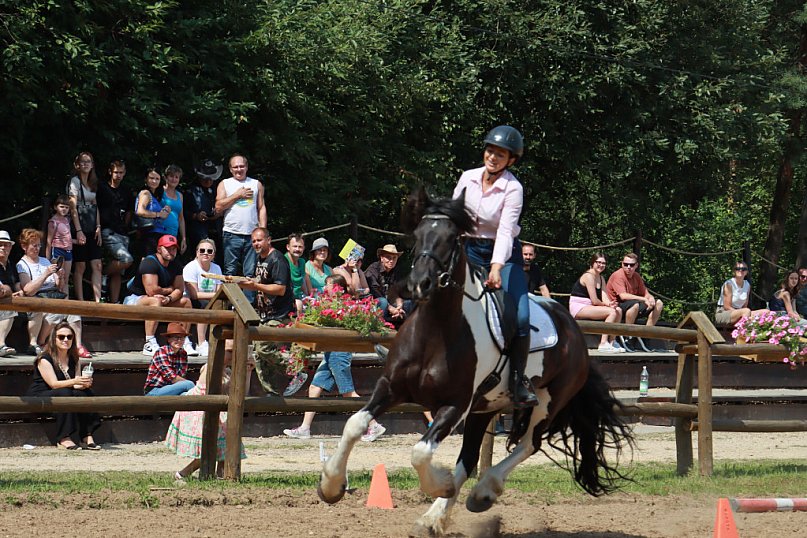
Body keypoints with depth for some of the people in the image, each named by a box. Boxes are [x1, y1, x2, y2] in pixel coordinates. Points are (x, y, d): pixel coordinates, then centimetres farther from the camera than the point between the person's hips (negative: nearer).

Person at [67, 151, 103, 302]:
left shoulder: (93, 183, 17)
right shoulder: (74, 181, -4)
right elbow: (73, 207, -10)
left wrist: (98, 227, 5)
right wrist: (79, 231, -17)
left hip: (92, 230, 7)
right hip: (80, 229, -7)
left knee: (97, 266, -1)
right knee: (80, 267, -3)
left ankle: (97, 300, -4)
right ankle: (80, 302, -1)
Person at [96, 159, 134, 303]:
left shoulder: (126, 191, 15)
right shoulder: (102, 189, -2)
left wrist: (124, 227, 12)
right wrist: (99, 229, -7)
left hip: (123, 234, 6)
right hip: (108, 232, -6)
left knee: (117, 273, 3)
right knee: (126, 259, -25)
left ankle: (114, 303, 4)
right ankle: (102, 275, -4)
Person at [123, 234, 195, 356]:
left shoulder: (175, 266, 6)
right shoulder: (150, 263, -22)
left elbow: (180, 289, -1)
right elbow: (151, 290, -30)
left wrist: (169, 298, -25)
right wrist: (170, 290, -11)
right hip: (133, 299, -9)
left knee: (186, 302, -1)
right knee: (156, 300, -39)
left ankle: (185, 343, -3)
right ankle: (149, 345, -43)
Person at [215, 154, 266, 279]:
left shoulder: (256, 184, 14)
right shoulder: (224, 184, 10)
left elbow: (261, 208, 11)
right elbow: (218, 207, -1)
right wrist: (237, 195, -5)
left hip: (253, 235, 1)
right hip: (232, 234, -1)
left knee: (251, 273, -2)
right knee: (230, 272, -1)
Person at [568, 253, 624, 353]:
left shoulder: (601, 278, 16)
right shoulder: (589, 276, -14)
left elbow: (604, 297, 2)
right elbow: (594, 301, -18)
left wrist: (609, 303, -19)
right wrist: (606, 304, -4)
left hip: (589, 307, 9)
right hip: (578, 308, -9)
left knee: (618, 310, -2)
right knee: (612, 312, -23)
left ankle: (612, 341, 1)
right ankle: (603, 344, -26)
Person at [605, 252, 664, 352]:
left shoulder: (636, 277, 10)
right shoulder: (618, 275, -15)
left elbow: (645, 293, 11)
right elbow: (623, 296, -27)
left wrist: (650, 298, -15)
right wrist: (644, 299, -29)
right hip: (617, 306, -8)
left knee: (659, 304, -1)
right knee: (635, 304, -39)